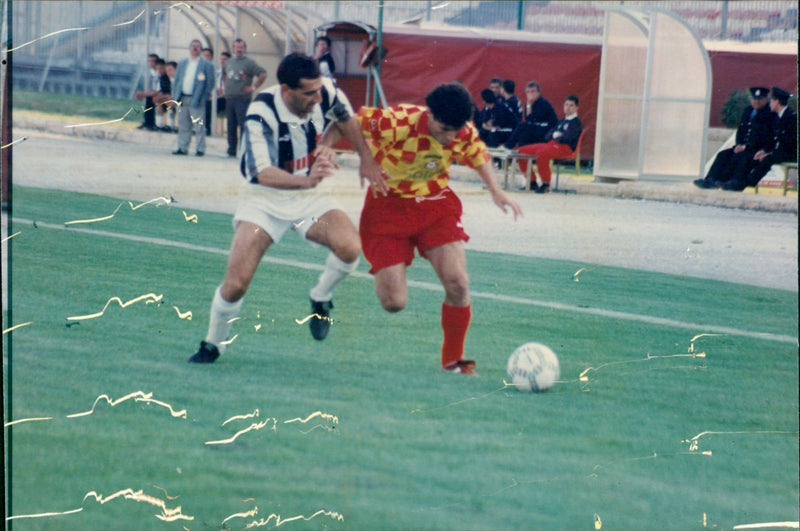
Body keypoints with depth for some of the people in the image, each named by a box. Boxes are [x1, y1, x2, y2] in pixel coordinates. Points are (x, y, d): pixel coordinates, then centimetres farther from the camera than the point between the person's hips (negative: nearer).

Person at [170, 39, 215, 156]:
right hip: (182, 98, 5)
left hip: (196, 100, -5)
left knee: (199, 126, -4)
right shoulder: (182, 64, 17)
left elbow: (210, 84, -1)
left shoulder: (206, 65, 1)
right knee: (183, 126, 8)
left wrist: (203, 97, -8)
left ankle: (200, 149, 0)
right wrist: (174, 97, 8)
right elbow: (176, 80, 17)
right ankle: (182, 148, 14)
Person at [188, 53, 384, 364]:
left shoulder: (327, 93, -16)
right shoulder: (261, 114, -28)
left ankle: (321, 298, 4)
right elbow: (264, 173, -39)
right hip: (265, 199, -3)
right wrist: (306, 180, -55)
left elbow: (345, 118, 10)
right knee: (236, 282, -14)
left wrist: (366, 159, 12)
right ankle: (212, 344, 14)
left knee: (350, 247, -27)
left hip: (310, 197, 3)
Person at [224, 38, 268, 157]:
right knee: (231, 126, 10)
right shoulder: (229, 62, 14)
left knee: (243, 125, -10)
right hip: (229, 98, 7)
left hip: (242, 99, -7)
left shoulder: (249, 63, -7)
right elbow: (225, 75, 34)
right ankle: (231, 150, 17)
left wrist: (254, 87, -12)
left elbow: (263, 74, -15)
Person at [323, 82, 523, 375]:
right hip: (388, 206, -3)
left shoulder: (465, 134, -14)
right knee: (394, 303, -8)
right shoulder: (395, 123, -30)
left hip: (435, 203, 3)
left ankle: (453, 362, 6)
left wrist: (496, 192, 3)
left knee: (457, 283, -14)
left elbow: (478, 156, 9)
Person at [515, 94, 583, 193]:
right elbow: (547, 136, 20)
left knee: (541, 154, -38)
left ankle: (546, 184, -26)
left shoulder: (576, 122, -1)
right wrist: (553, 135, -2)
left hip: (566, 147, -9)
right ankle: (532, 182, 2)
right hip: (551, 144, 9)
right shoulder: (562, 122, 26)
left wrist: (556, 137, 2)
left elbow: (567, 138, -16)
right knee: (522, 151, 0)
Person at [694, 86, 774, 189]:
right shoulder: (747, 111, 16)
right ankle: (711, 179, -23)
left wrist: (747, 146, -18)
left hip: (758, 150, -8)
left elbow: (765, 137, -16)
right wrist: (739, 145, -1)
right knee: (723, 155, -10)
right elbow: (740, 130, 19)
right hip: (743, 146, 8)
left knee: (739, 156, -31)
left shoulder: (769, 114, -9)